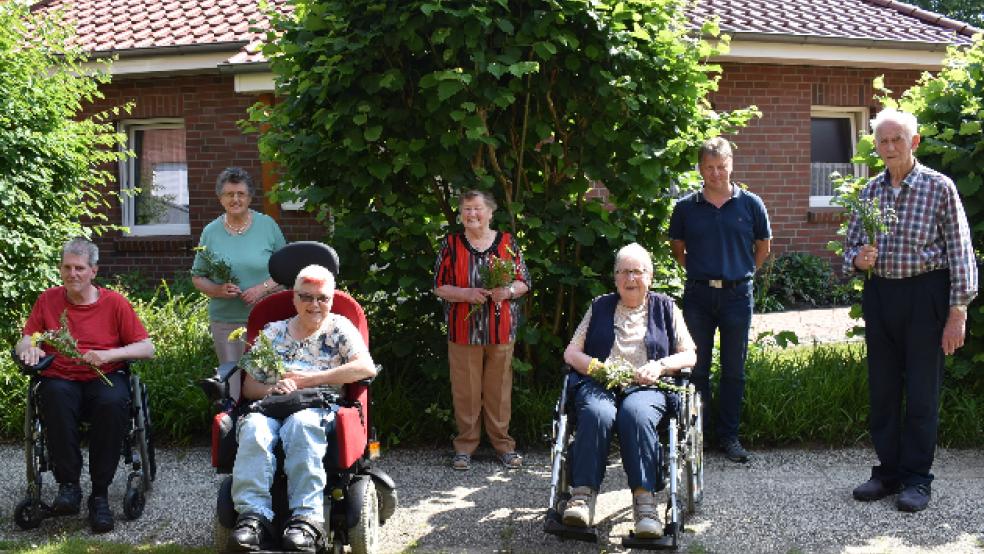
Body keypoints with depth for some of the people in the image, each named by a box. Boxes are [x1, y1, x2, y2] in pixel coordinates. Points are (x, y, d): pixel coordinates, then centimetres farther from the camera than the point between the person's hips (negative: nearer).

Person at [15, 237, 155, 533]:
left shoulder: (114, 302, 6)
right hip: (60, 379, 1)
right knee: (56, 397, -36)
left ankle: (100, 494, -25)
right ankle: (68, 485, -26)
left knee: (114, 401, -36)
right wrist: (29, 348, -13)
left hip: (105, 378, -1)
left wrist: (109, 354, -14)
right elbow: (22, 344, 12)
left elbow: (147, 348, 2)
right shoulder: (47, 300, 12)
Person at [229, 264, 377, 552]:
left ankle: (307, 517, -45)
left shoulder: (339, 328, 15)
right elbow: (249, 387, 18)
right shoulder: (272, 332, 22)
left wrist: (309, 379, -5)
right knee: (254, 427, -34)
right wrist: (271, 389, -7)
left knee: (301, 424, -39)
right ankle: (254, 516, -42)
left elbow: (367, 368, -4)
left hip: (319, 406, -2)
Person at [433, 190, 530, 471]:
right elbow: (439, 287, 1)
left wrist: (507, 292, -14)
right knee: (465, 391, 3)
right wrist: (466, 293, -16)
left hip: (501, 329, 1)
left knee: (499, 389, 6)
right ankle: (465, 445, 14)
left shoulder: (507, 243, 5)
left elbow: (523, 282, 7)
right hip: (463, 330, -1)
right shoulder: (451, 245, 3)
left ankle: (502, 442, 17)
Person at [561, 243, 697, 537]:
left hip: (647, 387, -1)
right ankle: (583, 494, -40)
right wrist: (598, 367, -5)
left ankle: (644, 499, -42)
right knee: (597, 413, -36)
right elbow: (571, 353, 15)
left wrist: (660, 365, -5)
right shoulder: (600, 306, 22)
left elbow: (690, 355, 15)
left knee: (636, 413, -38)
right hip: (599, 384, 1)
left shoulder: (665, 307, 20)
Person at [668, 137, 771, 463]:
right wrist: (697, 271, 9)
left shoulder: (750, 204, 0)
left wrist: (741, 274, 10)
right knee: (696, 368, 6)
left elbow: (763, 248, 12)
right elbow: (677, 246, 15)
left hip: (737, 293, 0)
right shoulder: (686, 207, 1)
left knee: (734, 370, 7)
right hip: (698, 295, 0)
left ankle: (729, 436, 17)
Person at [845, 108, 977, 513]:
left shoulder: (939, 187, -7)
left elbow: (959, 251, -7)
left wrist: (957, 313, -12)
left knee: (922, 392, 1)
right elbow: (851, 244, 14)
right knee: (882, 389, 10)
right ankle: (888, 472, 23)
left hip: (925, 295, -5)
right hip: (879, 294, 5)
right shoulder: (870, 191, 7)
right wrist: (858, 258, -11)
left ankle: (917, 478, 12)